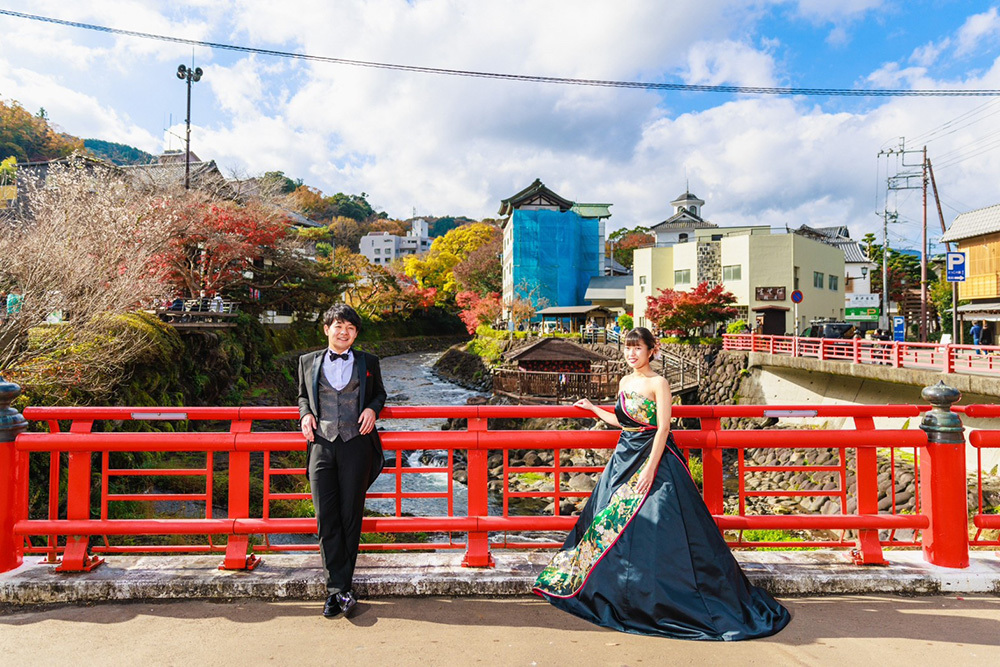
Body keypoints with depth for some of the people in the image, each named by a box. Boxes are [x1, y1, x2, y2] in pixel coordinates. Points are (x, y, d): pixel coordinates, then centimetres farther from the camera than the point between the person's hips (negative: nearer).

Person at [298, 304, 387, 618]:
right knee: (326, 518, -4)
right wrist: (305, 414, 4)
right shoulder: (308, 362, 12)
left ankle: (337, 589, 14)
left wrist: (373, 409, 0)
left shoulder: (368, 362, 10)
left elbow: (379, 393, 21)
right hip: (321, 444, 1)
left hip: (356, 444, -1)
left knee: (350, 516, 2)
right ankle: (340, 589, 3)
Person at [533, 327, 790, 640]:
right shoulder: (624, 382, 12)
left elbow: (663, 428, -15)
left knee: (651, 526, -9)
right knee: (610, 517, 8)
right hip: (625, 458, 8)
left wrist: (650, 469, -21)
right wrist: (592, 408, 28)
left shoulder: (658, 383, -10)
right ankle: (620, 593, 23)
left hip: (653, 459, -8)